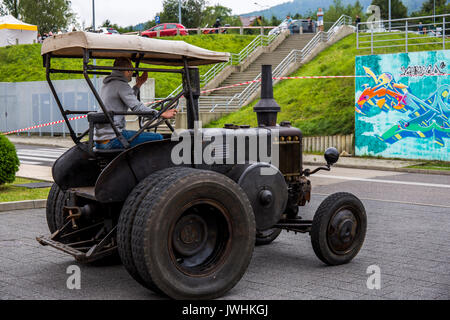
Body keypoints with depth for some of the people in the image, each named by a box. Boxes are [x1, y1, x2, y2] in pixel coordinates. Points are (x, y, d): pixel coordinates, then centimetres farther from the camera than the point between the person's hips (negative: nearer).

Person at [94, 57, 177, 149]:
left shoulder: (106, 85, 19)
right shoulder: (121, 85, -10)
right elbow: (137, 107, -21)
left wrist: (138, 85, 32)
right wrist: (161, 114, -21)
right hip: (112, 138, -10)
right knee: (157, 138, -15)